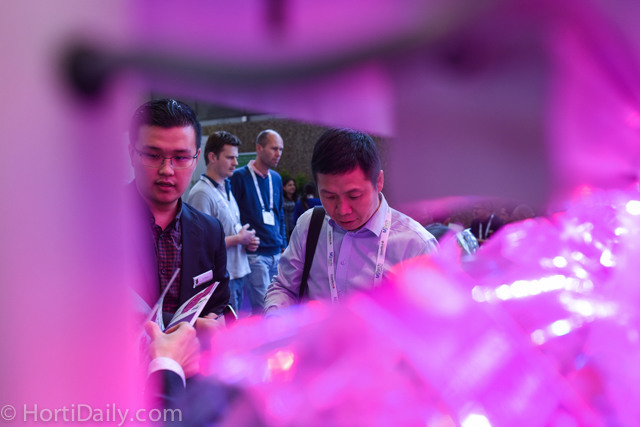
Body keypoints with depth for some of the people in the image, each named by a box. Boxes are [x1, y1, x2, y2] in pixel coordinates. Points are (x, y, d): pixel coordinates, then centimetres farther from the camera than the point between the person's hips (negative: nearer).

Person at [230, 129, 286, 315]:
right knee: (264, 309, -8)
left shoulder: (276, 178, 12)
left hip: (276, 254, 7)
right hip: (254, 254, -7)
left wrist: (283, 244, 16)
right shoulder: (240, 176, -7)